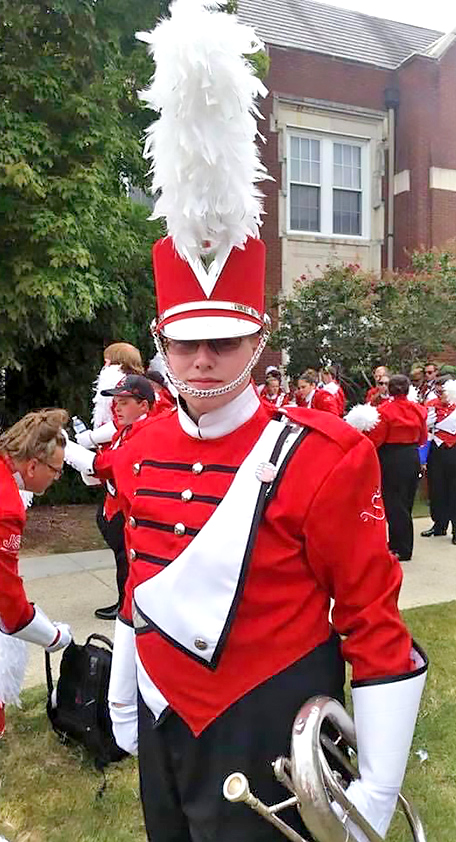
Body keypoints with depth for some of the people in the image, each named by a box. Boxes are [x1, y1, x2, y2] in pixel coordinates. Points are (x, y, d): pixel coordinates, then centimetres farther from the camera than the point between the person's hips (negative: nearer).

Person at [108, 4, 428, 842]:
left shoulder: (325, 457, -21)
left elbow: (378, 625, -15)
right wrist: (122, 698, 19)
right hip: (164, 732, 6)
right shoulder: (143, 451, -3)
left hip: (267, 745, -5)